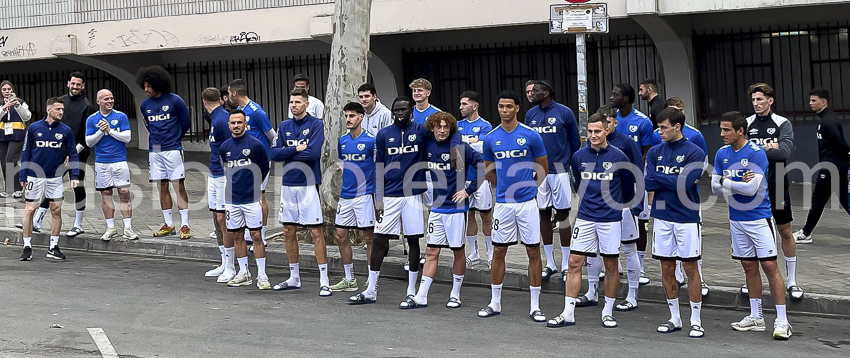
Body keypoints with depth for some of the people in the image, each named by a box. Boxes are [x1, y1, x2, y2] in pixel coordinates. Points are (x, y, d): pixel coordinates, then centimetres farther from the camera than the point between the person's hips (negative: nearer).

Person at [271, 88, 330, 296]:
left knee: (316, 232, -6)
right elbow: (274, 154, 1)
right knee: (288, 231, 11)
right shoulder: (284, 127, 10)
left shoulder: (316, 125, -5)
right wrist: (297, 149, -12)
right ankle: (294, 278, 23)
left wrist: (287, 153, -7)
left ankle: (324, 281, -3)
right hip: (288, 185, 6)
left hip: (308, 184, -6)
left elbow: (313, 153, -18)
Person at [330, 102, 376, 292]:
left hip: (365, 195, -6)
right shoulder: (342, 141, 9)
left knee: (369, 237, -1)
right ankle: (349, 280, 18)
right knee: (341, 236, 7)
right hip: (345, 196, 6)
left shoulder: (371, 140, -7)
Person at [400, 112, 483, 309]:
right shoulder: (427, 147, 4)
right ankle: (421, 297, 5)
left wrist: (469, 190, -12)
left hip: (456, 206, -4)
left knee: (458, 250, 7)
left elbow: (484, 167, -13)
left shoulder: (461, 148, -11)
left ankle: (455, 294, 19)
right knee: (431, 252, 4)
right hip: (436, 207, 4)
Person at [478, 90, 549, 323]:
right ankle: (495, 303, 19)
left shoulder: (531, 135, -5)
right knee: (499, 251, 7)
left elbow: (543, 168, 4)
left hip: (527, 202, -2)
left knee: (533, 252, 1)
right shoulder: (491, 138, 3)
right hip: (503, 204, 2)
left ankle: (535, 307, 8)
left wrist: (527, 187, 10)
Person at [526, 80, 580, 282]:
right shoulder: (530, 115, 7)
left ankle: (566, 265, 7)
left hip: (559, 171, -4)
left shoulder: (564, 113, -4)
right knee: (544, 215, 8)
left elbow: (575, 142, 3)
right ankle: (549, 263, 18)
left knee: (563, 215, 0)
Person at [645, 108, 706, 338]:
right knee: (667, 268, 8)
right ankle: (674, 319, 20)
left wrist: (658, 177, -7)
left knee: (690, 268, 0)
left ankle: (696, 321, 7)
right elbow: (648, 184, -3)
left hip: (687, 218, -4)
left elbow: (684, 183, -18)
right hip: (662, 217, 4)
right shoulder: (655, 152, 7)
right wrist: (673, 181, -13)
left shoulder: (694, 153, -7)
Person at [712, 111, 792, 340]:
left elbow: (751, 188, -21)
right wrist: (739, 184, -13)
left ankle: (782, 321, -3)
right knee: (749, 267, 12)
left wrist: (725, 182, -10)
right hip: (736, 220, 6)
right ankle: (756, 318, 21)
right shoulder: (722, 154, 5)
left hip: (758, 218, -6)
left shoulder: (756, 154, -14)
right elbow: (715, 188, 2)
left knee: (770, 266, -6)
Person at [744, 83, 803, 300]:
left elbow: (785, 152, -18)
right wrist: (767, 149, -16)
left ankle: (792, 281, 15)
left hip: (776, 186, -2)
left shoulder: (782, 124, -4)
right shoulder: (746, 124, 3)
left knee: (785, 231, 5)